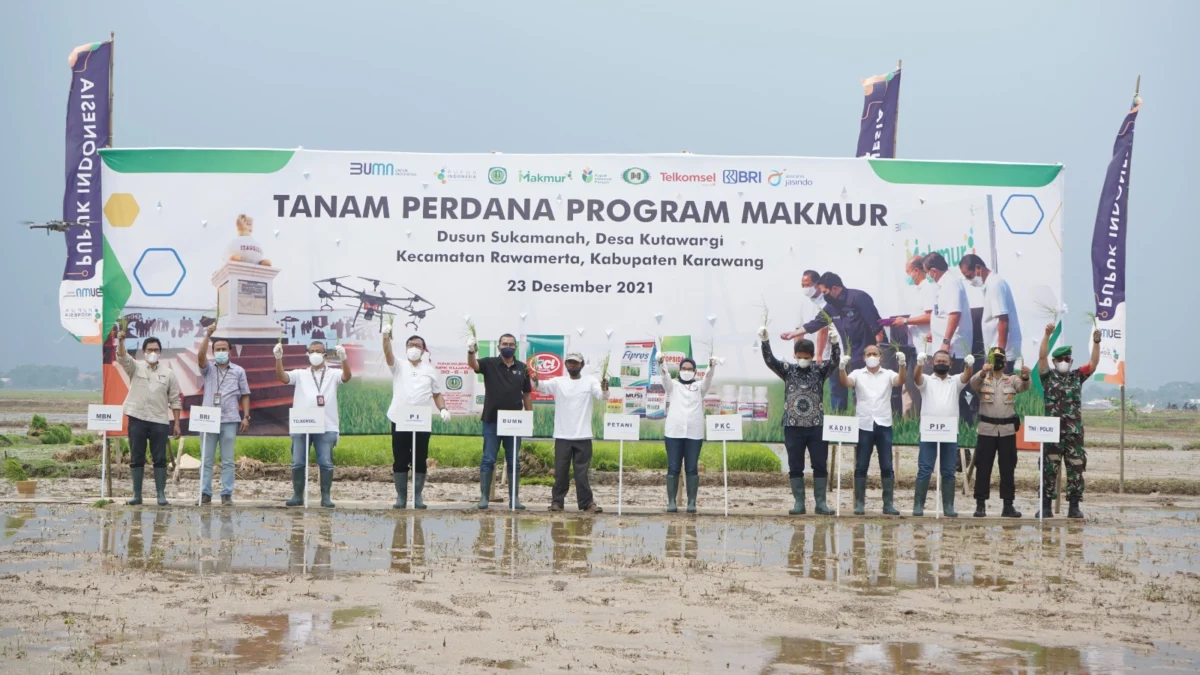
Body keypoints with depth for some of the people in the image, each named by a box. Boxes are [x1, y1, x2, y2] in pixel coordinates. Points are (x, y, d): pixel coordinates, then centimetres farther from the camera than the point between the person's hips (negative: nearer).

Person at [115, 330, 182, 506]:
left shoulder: (168, 373, 7)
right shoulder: (135, 367, 6)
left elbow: (175, 400, 6)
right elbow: (122, 357, -15)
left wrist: (177, 424, 1)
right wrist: (120, 341, -35)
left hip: (159, 421, 0)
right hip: (137, 419, 0)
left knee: (160, 459, 1)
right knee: (136, 458, 4)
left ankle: (161, 494, 6)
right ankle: (137, 495, 10)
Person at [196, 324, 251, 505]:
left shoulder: (238, 371, 9)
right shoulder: (208, 370, 9)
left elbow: (245, 395, 9)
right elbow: (200, 356, -11)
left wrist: (246, 417, 0)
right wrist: (207, 335, -18)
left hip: (230, 421, -1)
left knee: (227, 461, 1)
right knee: (206, 460, 2)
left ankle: (227, 494, 3)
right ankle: (205, 493, 5)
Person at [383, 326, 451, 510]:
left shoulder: (431, 370, 10)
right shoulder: (398, 366, 6)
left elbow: (437, 394, 12)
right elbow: (388, 354, -14)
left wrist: (443, 409, -7)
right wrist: (386, 337, -34)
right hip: (400, 420, -1)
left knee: (420, 461, 2)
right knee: (400, 461, 1)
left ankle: (417, 497, 9)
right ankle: (401, 497, 8)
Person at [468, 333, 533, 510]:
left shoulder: (522, 368, 7)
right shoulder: (490, 364, -1)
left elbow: (527, 394, 11)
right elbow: (473, 364, -21)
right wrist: (471, 352, -43)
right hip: (492, 421, -2)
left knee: (514, 461, 7)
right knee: (488, 460, 1)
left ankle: (514, 498, 12)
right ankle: (484, 497, 5)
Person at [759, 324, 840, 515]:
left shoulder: (819, 370, 3)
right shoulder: (788, 370, 3)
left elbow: (835, 361, -13)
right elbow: (770, 360, -9)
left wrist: (834, 343, -32)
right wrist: (764, 341, -26)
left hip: (816, 427, 0)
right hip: (793, 427, 0)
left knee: (820, 465, 2)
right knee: (795, 467, 3)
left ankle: (820, 503, 8)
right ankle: (799, 503, 9)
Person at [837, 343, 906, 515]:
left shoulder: (888, 374, 7)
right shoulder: (858, 374, 5)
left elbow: (900, 381, -12)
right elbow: (845, 382, -13)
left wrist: (902, 364, -31)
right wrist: (841, 368, -34)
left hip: (884, 425, 1)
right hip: (864, 425, -1)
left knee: (887, 467, 2)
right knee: (861, 467, 2)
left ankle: (888, 504, 6)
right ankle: (859, 504, 6)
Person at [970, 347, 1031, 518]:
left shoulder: (1012, 380, 8)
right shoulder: (982, 379, 2)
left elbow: (1024, 386, -13)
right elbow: (973, 383, -21)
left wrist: (1025, 377, -37)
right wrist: (982, 373, -44)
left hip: (1007, 429, 2)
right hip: (987, 429, -2)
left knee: (1008, 469, 4)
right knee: (983, 468, 0)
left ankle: (1008, 506, 9)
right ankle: (980, 505, 4)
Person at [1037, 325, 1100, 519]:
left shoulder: (1077, 377, 12)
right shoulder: (1048, 376, 6)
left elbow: (1094, 362, 2)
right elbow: (1042, 357, -8)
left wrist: (1096, 341, -11)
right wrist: (1047, 335, -19)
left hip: (1075, 431, 2)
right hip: (1052, 431, -2)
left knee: (1076, 468, 2)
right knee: (1049, 468, 0)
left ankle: (1074, 506, 7)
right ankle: (1046, 506, 6)